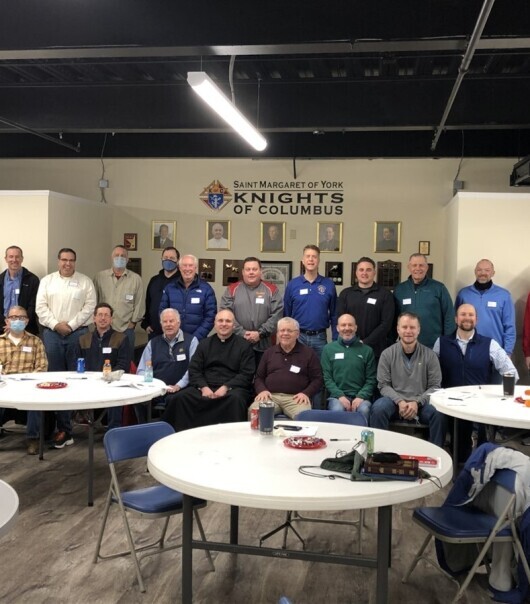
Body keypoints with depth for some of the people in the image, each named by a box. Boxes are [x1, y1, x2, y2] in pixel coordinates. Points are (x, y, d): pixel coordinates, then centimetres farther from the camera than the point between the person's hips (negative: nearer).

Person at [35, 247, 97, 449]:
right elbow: (40, 307, 3)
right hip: (52, 333, 2)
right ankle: (63, 427, 6)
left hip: (78, 332, -2)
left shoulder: (85, 281, 4)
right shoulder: (47, 280, 9)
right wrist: (56, 324, -9)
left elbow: (89, 306, -4)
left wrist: (71, 325, -11)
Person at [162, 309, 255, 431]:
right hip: (205, 388, 3)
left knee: (236, 399, -38)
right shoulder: (204, 344, 20)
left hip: (232, 388, -3)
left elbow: (246, 374, 1)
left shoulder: (244, 346, 10)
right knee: (179, 398, -24)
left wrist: (226, 387, -13)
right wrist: (203, 387, -7)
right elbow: (194, 370, 13)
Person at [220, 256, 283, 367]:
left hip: (263, 345, 0)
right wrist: (242, 333, -12)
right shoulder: (232, 289, 6)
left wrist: (260, 333, -12)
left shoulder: (271, 290, 5)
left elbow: (277, 315, -4)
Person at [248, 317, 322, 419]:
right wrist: (262, 390, 1)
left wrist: (306, 393, -8)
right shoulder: (269, 352, 22)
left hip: (295, 398, -2)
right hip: (271, 396, 2)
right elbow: (259, 377, 23)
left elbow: (317, 379, 9)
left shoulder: (309, 353, 13)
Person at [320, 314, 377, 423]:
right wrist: (340, 396, -10)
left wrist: (361, 396, -9)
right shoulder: (328, 349, 11)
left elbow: (371, 379, 8)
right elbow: (327, 377, 5)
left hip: (360, 396, 1)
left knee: (364, 410, -32)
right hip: (337, 395, 0)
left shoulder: (367, 350, 13)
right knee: (337, 410, -34)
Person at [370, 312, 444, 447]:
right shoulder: (387, 354, 3)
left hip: (421, 403, 0)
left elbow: (435, 386, 2)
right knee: (378, 408, -32)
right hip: (395, 401, 0)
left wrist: (417, 402, -14)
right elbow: (383, 385, 1)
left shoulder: (429, 355, 4)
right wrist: (400, 401, -16)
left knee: (439, 413, -31)